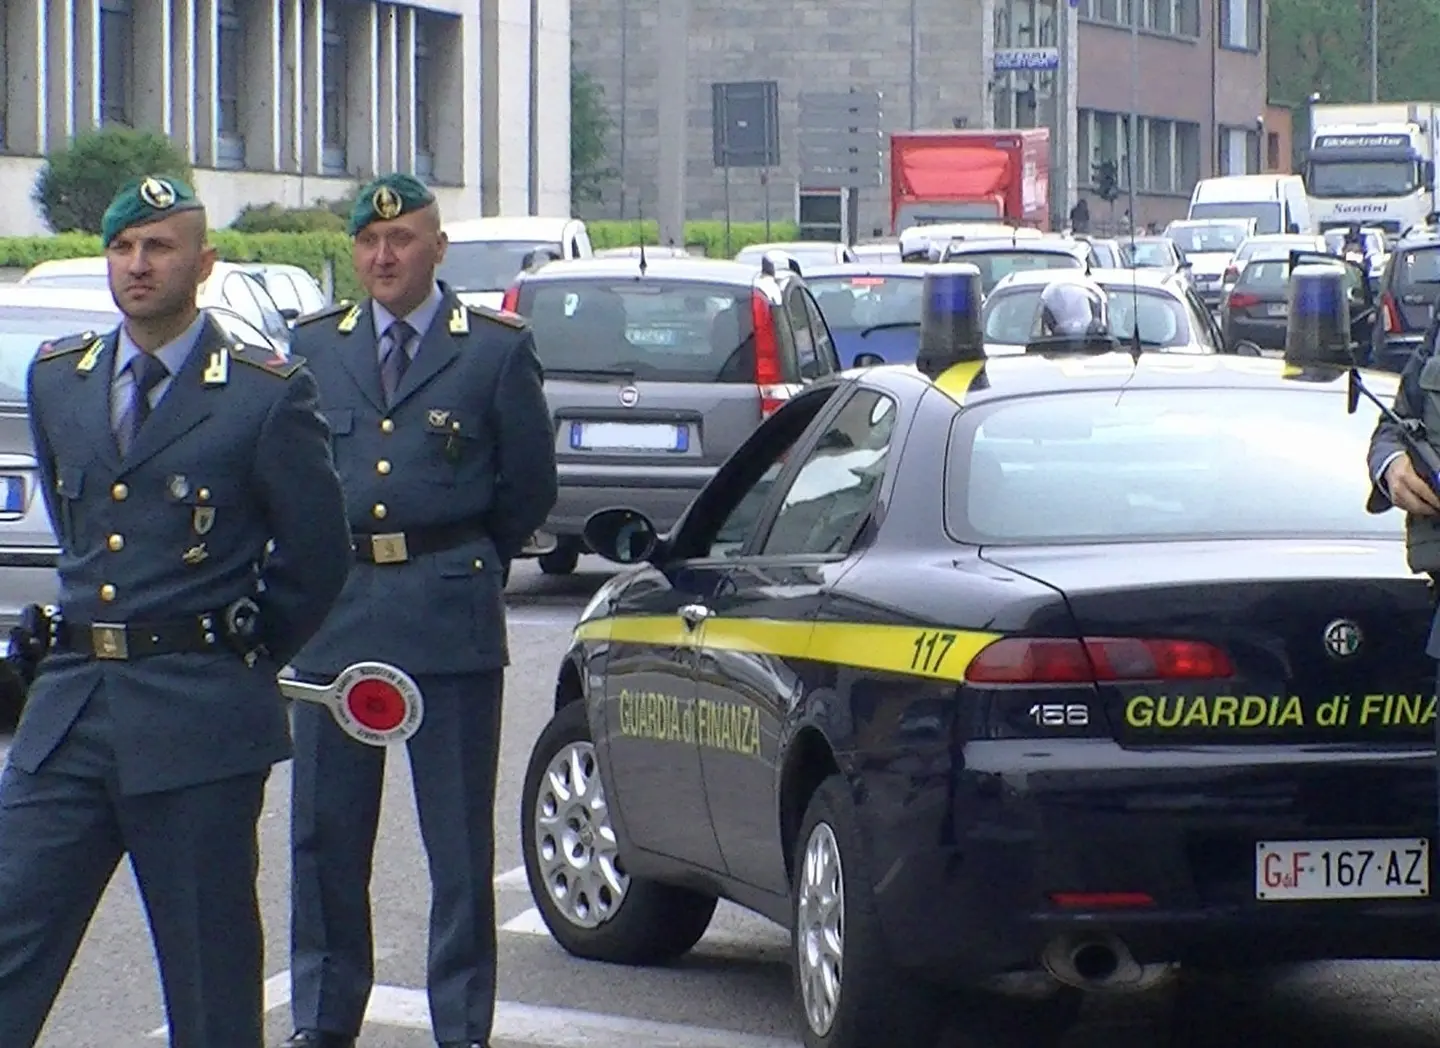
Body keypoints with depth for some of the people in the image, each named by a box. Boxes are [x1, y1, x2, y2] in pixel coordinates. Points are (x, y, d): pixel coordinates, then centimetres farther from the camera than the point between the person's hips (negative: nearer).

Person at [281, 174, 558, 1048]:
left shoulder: (497, 349, 2)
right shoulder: (313, 347, 9)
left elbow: (530, 486, 7)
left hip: (450, 614, -3)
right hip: (335, 614, 3)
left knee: (461, 838, 2)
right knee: (325, 835, 7)